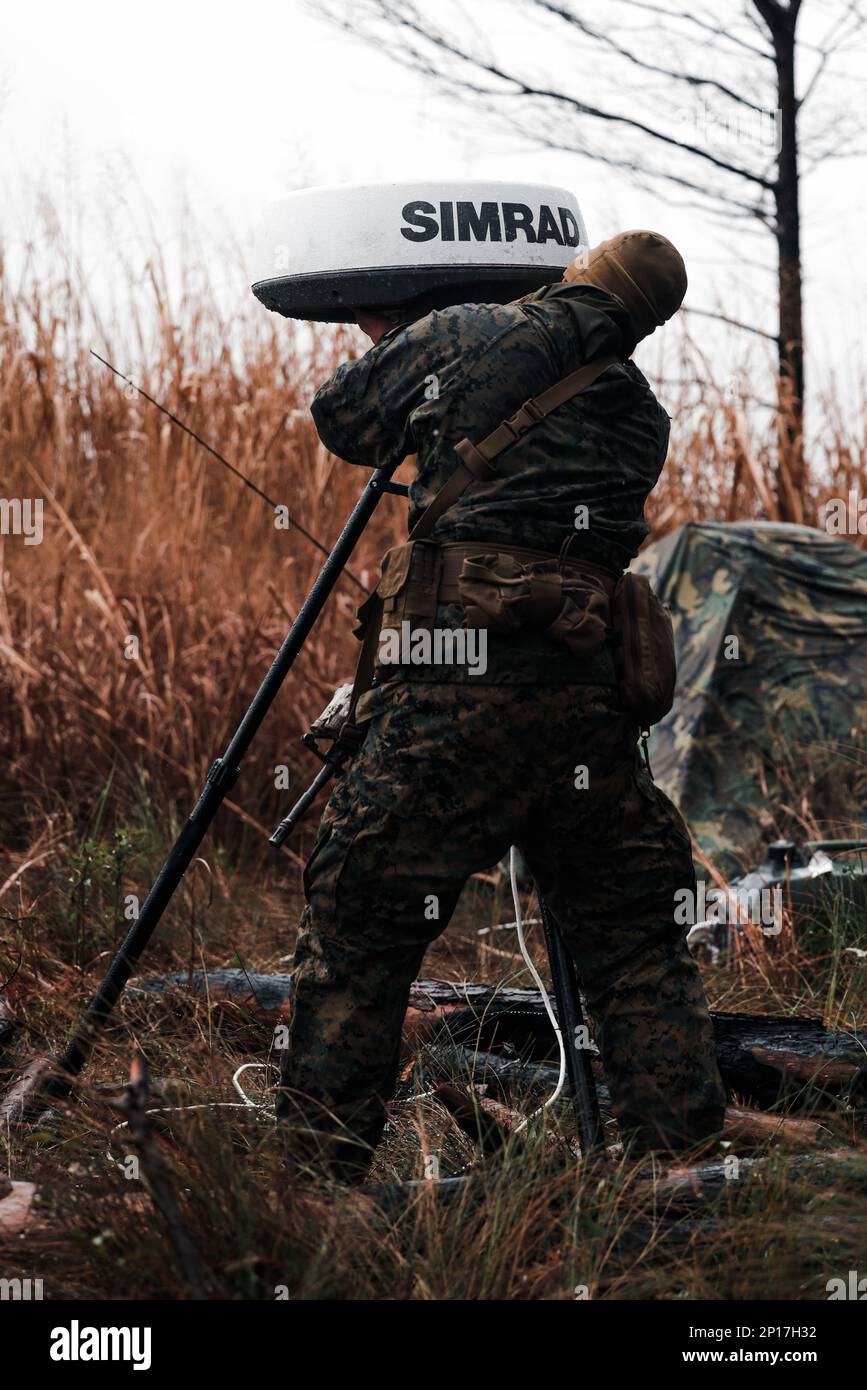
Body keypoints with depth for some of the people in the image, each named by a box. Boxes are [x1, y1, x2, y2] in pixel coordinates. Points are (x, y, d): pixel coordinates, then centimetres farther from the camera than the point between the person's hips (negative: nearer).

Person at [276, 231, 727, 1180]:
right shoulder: (641, 418, 16)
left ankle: (316, 1172, 3)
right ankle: (685, 1160, 14)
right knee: (634, 935, 14)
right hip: (588, 696, 4)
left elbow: (340, 420, 19)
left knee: (357, 921, 3)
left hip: (457, 684, -3)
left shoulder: (455, 337, 7)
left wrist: (398, 343, 40)